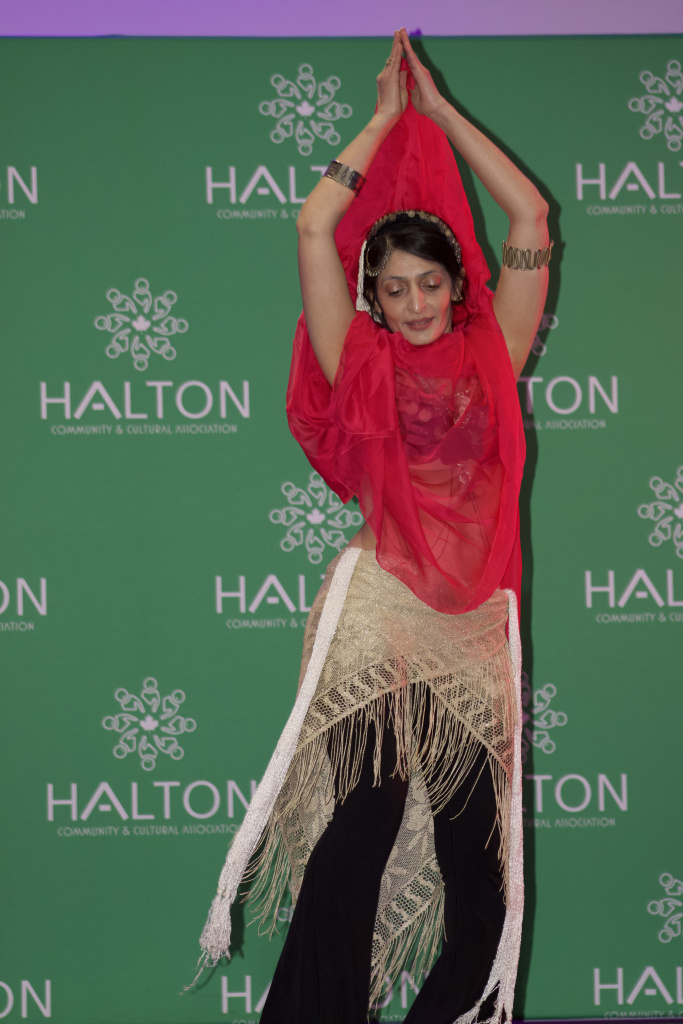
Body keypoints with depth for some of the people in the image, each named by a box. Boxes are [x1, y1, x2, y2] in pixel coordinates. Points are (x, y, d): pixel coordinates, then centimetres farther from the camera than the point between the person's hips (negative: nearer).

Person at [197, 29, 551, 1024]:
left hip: (474, 623, 2)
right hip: (377, 613, -2)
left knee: (476, 848, 2)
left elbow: (531, 215, 11)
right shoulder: (360, 363, 10)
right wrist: (386, 116, 16)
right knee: (354, 838, -9)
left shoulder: (491, 352, 13)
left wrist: (439, 108, 17)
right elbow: (314, 225, 6)